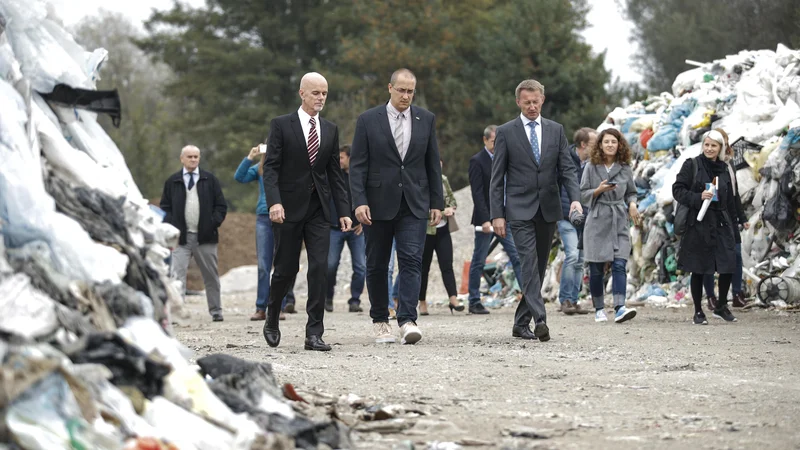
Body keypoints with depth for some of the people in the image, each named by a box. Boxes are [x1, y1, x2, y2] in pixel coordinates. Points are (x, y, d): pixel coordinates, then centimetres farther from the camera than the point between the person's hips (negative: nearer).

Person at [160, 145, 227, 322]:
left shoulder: (210, 180, 7)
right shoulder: (172, 181, 7)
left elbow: (221, 206, 7)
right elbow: (165, 207, 8)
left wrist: (213, 224, -6)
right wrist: (171, 228, -6)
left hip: (205, 236, 1)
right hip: (181, 237, -1)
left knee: (211, 276, 10)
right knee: (177, 275, -11)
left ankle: (216, 311, 20)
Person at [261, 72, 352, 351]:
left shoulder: (330, 130, 12)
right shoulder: (281, 125, -1)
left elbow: (335, 172, 13)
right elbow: (270, 167, -7)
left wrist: (343, 210, 6)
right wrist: (274, 202, -20)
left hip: (319, 209, 3)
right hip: (289, 208, -3)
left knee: (320, 269, -7)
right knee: (286, 269, 3)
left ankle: (314, 334, -6)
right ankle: (272, 320, 28)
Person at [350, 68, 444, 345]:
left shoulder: (426, 119, 7)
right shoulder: (368, 120, 0)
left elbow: (432, 163, 10)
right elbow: (358, 165, -3)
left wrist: (436, 203, 6)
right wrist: (359, 202, -13)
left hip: (414, 205, 1)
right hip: (379, 204, -1)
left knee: (411, 261, -12)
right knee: (377, 265, 7)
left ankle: (407, 321, -18)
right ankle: (380, 321, 19)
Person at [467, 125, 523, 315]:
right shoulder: (477, 161, -8)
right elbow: (477, 193, -14)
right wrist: (485, 220, -21)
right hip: (485, 219, -6)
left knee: (517, 257, -2)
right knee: (478, 261, 2)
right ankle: (474, 302, 9)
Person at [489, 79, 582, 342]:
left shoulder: (556, 130, 10)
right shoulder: (506, 132, 1)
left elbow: (567, 169, 6)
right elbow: (497, 178, 0)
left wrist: (575, 198, -11)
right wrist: (497, 214, -7)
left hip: (548, 209, 4)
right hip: (520, 209, -4)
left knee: (538, 267, 7)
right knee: (529, 263, -17)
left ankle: (521, 323, 16)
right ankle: (539, 320, -26)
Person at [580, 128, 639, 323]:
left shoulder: (625, 168, 6)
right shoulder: (591, 167, 0)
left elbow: (631, 193, 16)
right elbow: (583, 194, 1)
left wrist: (632, 205, -4)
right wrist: (598, 190, -16)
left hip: (619, 222, 1)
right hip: (597, 221, -1)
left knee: (619, 265, -12)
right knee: (596, 269, 3)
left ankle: (619, 308, -21)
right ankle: (599, 309, 14)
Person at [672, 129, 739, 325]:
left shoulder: (723, 169, 12)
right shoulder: (691, 166, -1)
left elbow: (730, 200, 16)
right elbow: (677, 190, -5)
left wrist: (732, 224, 11)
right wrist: (698, 197, -19)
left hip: (721, 224, 4)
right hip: (698, 224, -4)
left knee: (728, 266, -2)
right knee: (699, 269, 1)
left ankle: (721, 307, 18)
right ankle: (698, 312, 12)